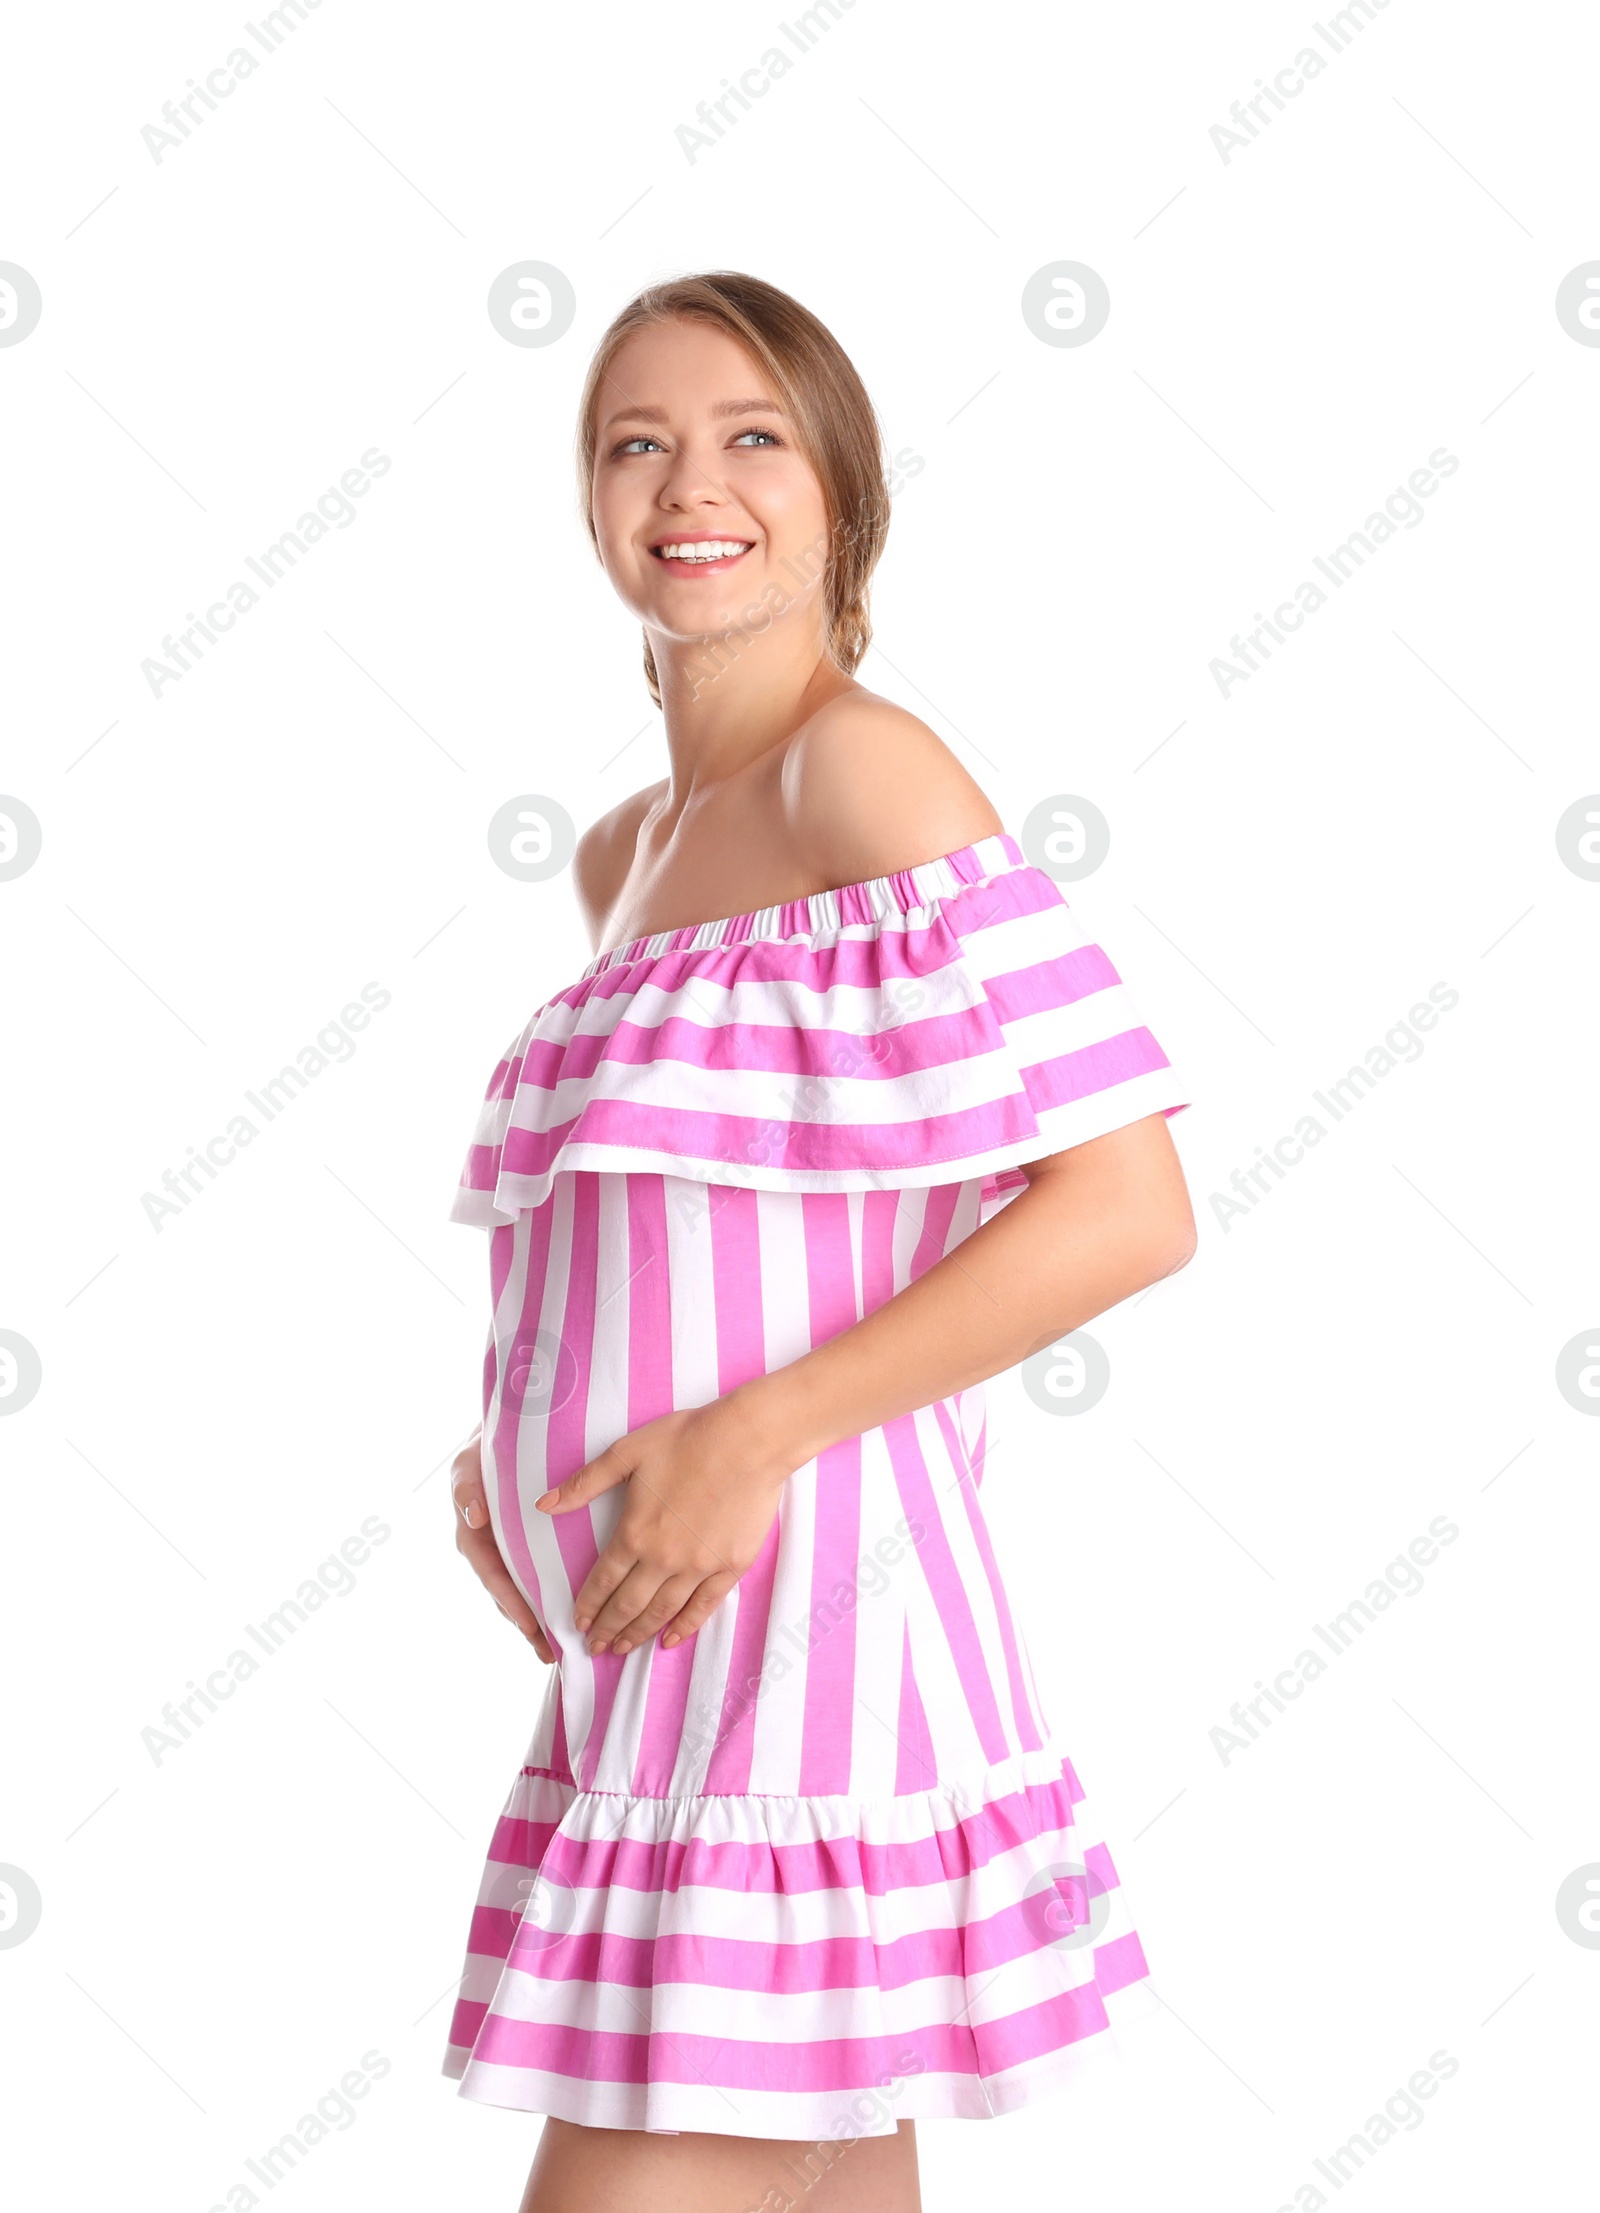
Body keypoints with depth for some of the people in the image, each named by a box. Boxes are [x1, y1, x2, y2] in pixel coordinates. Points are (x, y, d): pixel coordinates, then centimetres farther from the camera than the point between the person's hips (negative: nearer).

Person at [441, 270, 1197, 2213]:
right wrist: (514, 1443, 11)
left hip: (790, 1613, -8)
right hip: (661, 1636, 8)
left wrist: (759, 1431, -19)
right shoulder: (624, 857, 14)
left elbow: (1129, 1210, -17)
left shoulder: (863, 770, -10)